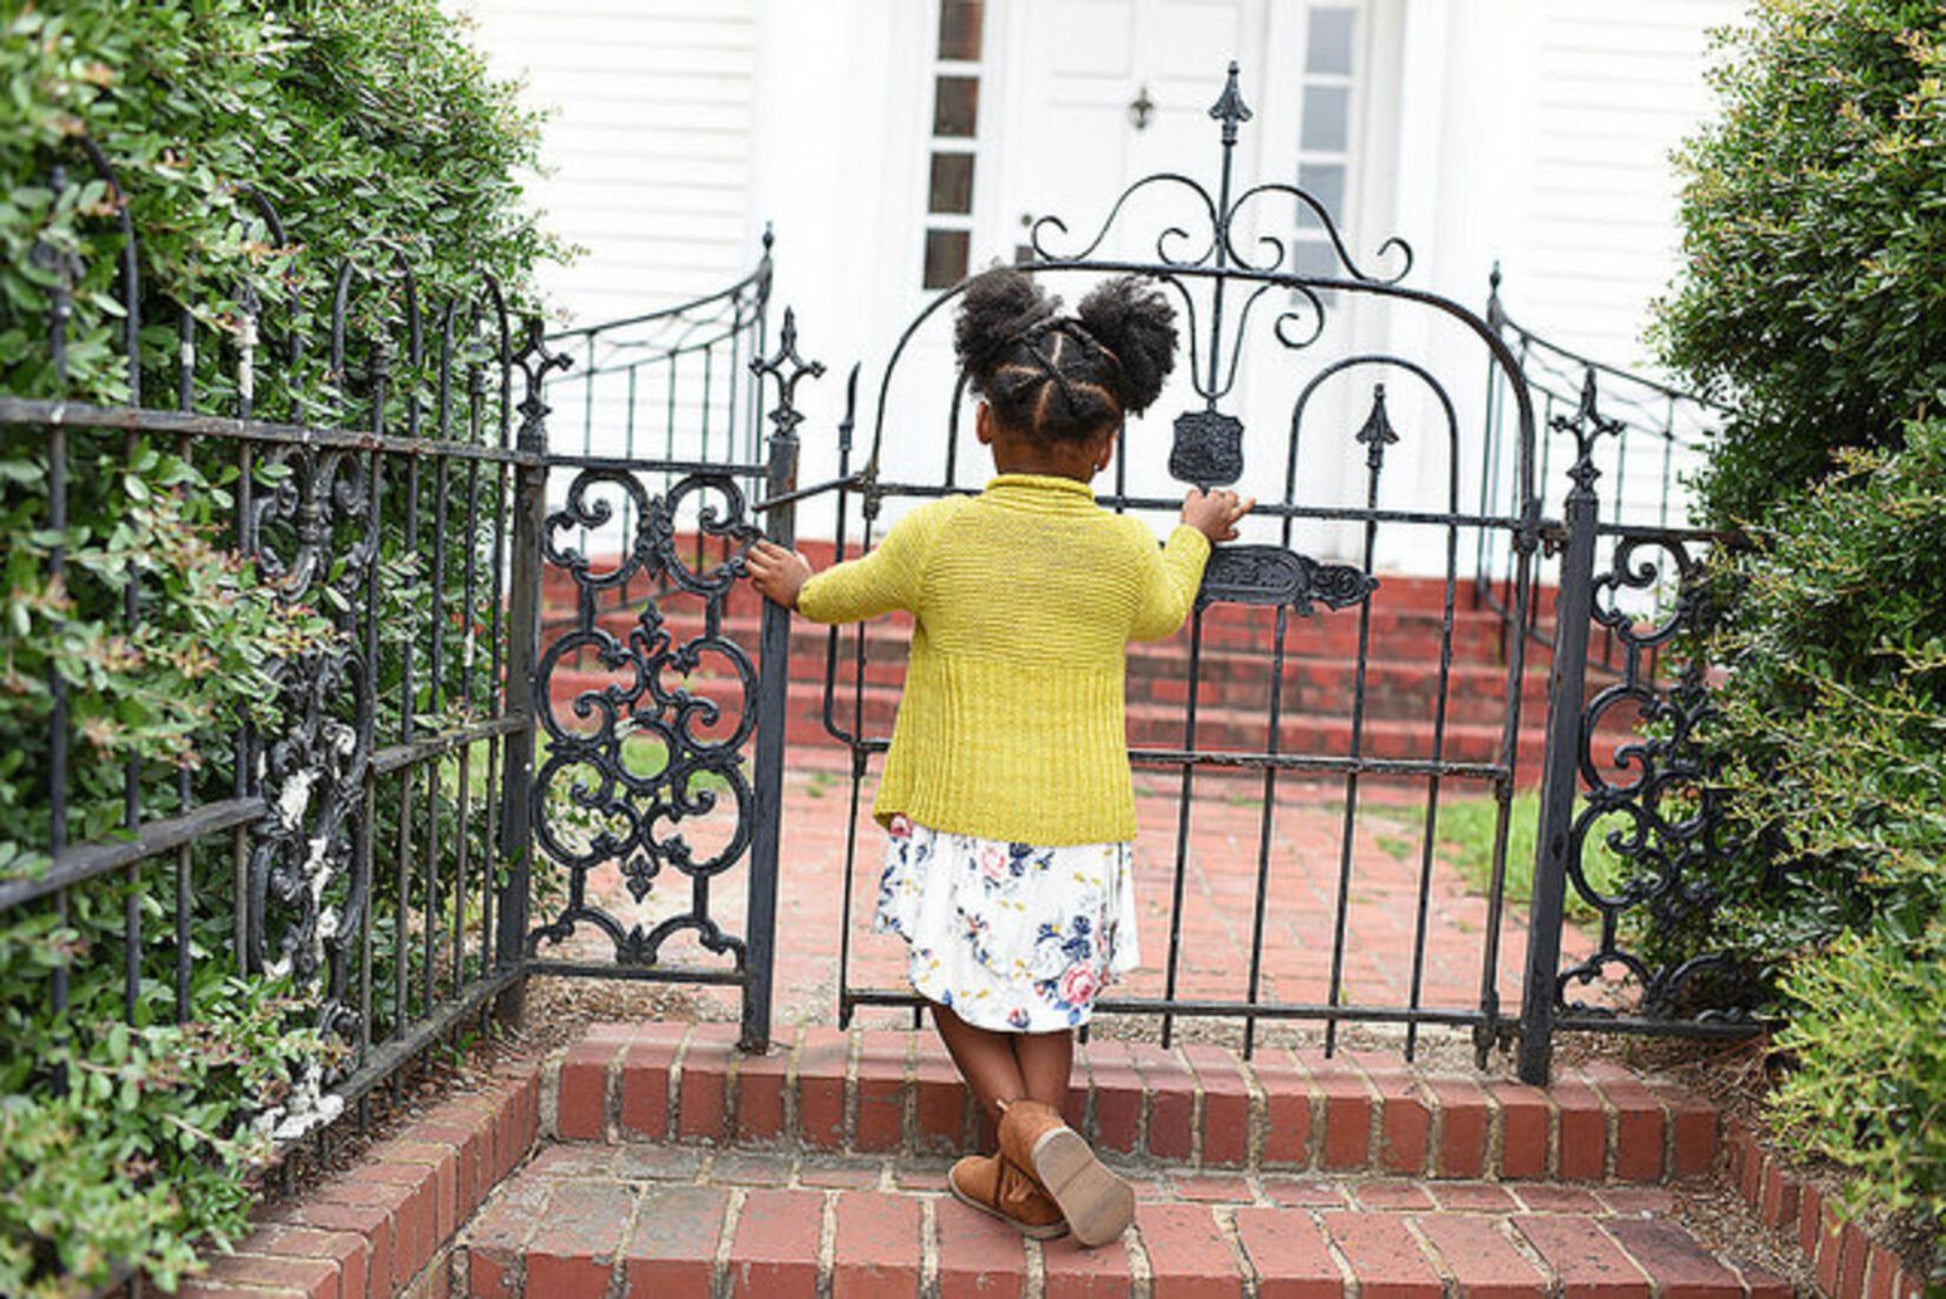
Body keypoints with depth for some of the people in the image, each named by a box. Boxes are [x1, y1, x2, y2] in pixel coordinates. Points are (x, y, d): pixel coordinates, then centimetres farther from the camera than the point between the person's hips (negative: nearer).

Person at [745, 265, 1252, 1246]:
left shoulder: (936, 533, -8)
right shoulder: (1129, 549, -3)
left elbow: (850, 593, 11)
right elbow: (1162, 615, 21)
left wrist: (801, 587, 34)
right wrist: (1195, 533, 39)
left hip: (961, 813, -2)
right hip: (1078, 821, 2)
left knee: (957, 982, 15)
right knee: (1049, 993, 17)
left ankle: (1025, 1122, -5)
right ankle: (1029, 1181, 21)